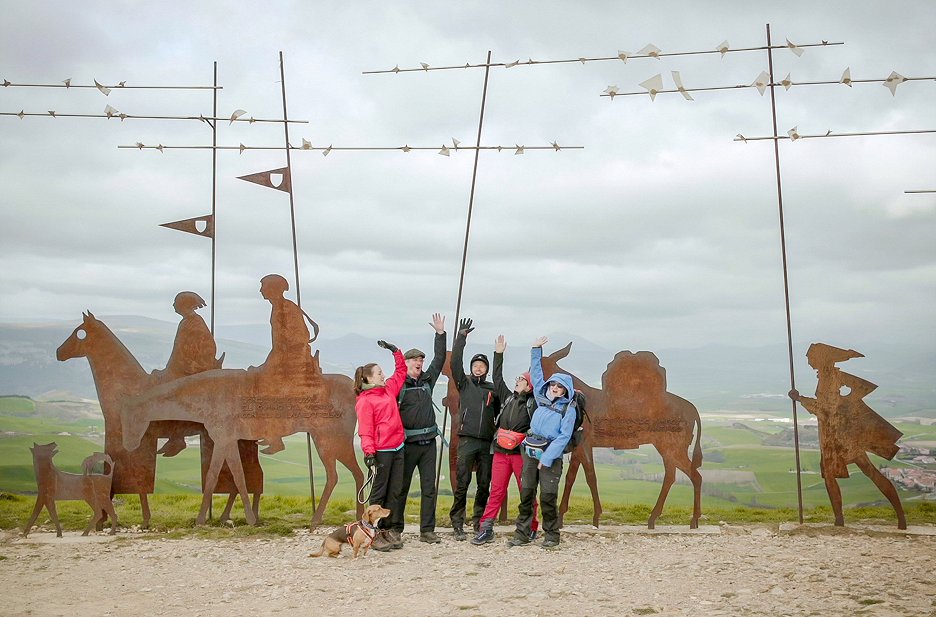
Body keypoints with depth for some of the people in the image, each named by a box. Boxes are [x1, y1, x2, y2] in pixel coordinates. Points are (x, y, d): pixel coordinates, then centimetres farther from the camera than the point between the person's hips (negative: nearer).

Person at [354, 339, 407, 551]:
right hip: (381, 452, -7)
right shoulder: (365, 401, -9)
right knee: (379, 493, 0)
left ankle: (386, 530, 17)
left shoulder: (389, 389, 12)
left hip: (397, 448, 7)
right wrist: (369, 454, -19)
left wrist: (395, 350, 18)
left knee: (394, 492, 9)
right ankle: (375, 535, 7)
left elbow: (401, 370, 26)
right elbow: (365, 430, -13)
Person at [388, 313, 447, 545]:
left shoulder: (427, 380, 13)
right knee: (401, 487, 5)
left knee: (429, 487, 4)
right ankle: (395, 528, 15)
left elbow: (439, 359, 17)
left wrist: (440, 333, 13)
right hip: (407, 444, -5)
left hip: (428, 443, 5)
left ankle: (427, 530, 9)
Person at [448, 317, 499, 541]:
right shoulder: (464, 383, 8)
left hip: (487, 442, 3)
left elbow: (500, 413, 19)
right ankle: (457, 524, -1)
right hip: (467, 440, -3)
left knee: (484, 484, 5)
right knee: (462, 483, -6)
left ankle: (479, 522, 15)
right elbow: (455, 362, -5)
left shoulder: (492, 389, 14)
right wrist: (461, 338, -12)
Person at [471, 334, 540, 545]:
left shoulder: (533, 402, 0)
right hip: (501, 452, 4)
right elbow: (498, 378, 20)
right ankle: (486, 529, 2)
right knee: (496, 491, 2)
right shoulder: (508, 397, 14)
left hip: (521, 452, -4)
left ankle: (531, 529, 13)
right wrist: (499, 354, 21)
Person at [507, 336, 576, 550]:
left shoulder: (568, 410, -2)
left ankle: (551, 536, 5)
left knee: (548, 496, -7)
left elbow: (564, 437, -9)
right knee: (526, 494, 3)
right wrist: (536, 350, 22)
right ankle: (522, 534, 7)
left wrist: (547, 458, -15)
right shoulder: (542, 398, 12)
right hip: (530, 452, 5)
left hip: (551, 455, -5)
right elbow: (536, 373, 22)